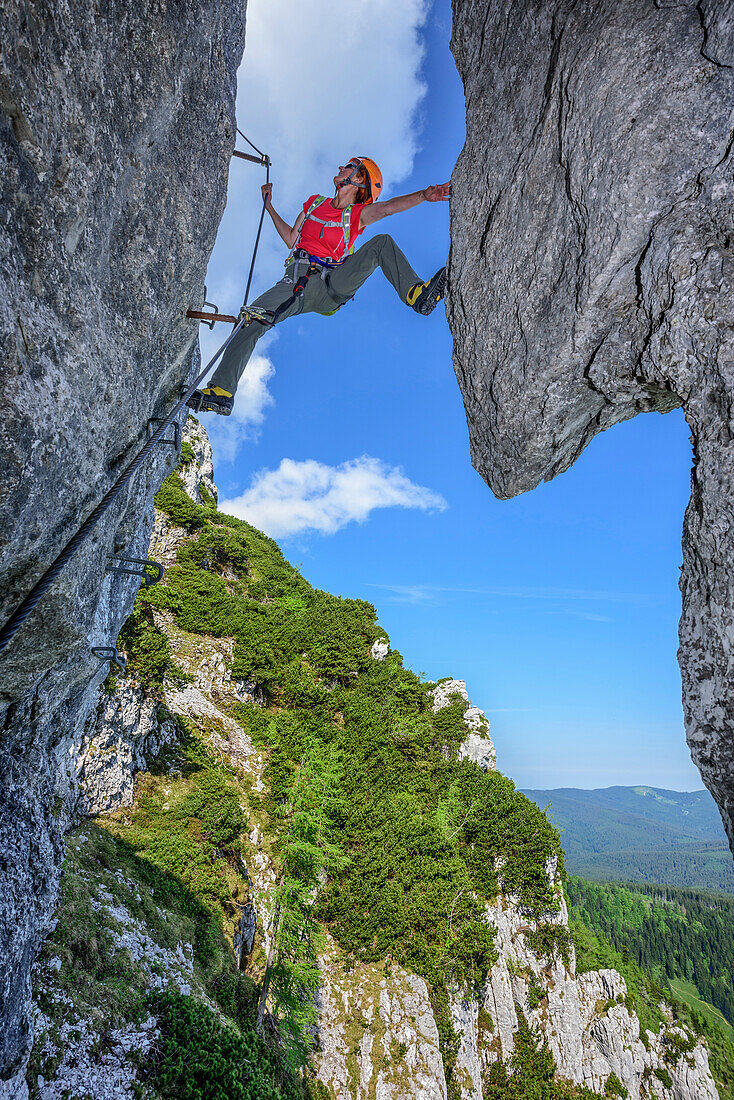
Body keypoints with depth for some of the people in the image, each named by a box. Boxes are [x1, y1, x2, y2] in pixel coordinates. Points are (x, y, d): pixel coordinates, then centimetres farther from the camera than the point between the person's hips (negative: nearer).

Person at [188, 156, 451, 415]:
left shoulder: (357, 214, 12)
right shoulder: (314, 203, 23)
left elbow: (388, 207, -6)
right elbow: (291, 239, 28)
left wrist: (424, 195, -21)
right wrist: (269, 208, 30)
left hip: (333, 286, -2)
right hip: (299, 282, 2)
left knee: (382, 243, -9)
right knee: (252, 318, -22)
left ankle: (417, 295, -25)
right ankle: (221, 391, -25)